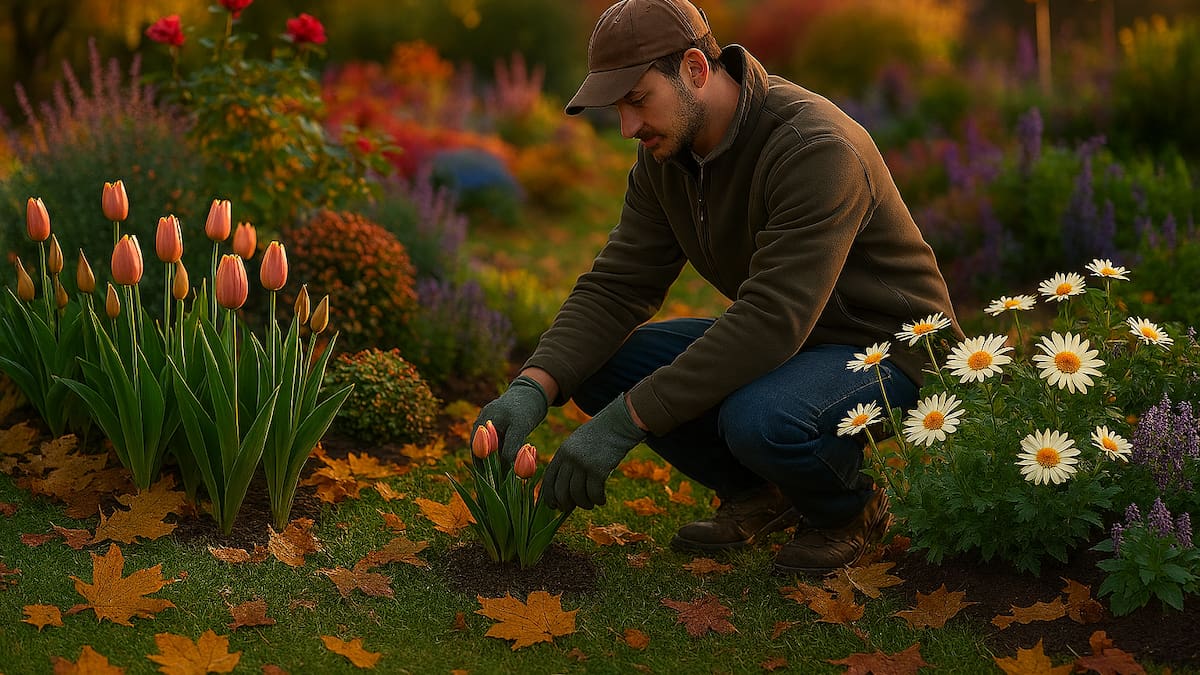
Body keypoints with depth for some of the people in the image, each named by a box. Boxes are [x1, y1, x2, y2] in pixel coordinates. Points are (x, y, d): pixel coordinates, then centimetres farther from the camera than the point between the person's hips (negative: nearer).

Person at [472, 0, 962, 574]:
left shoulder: (816, 149, -30)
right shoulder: (665, 155, -3)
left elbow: (773, 318, -37)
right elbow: (614, 287, -5)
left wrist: (627, 420, -38)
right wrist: (534, 387, -24)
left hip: (886, 348, -7)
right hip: (780, 337, 8)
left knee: (759, 419, -38)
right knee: (600, 368, -9)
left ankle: (849, 510, -3)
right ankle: (758, 496, 9)